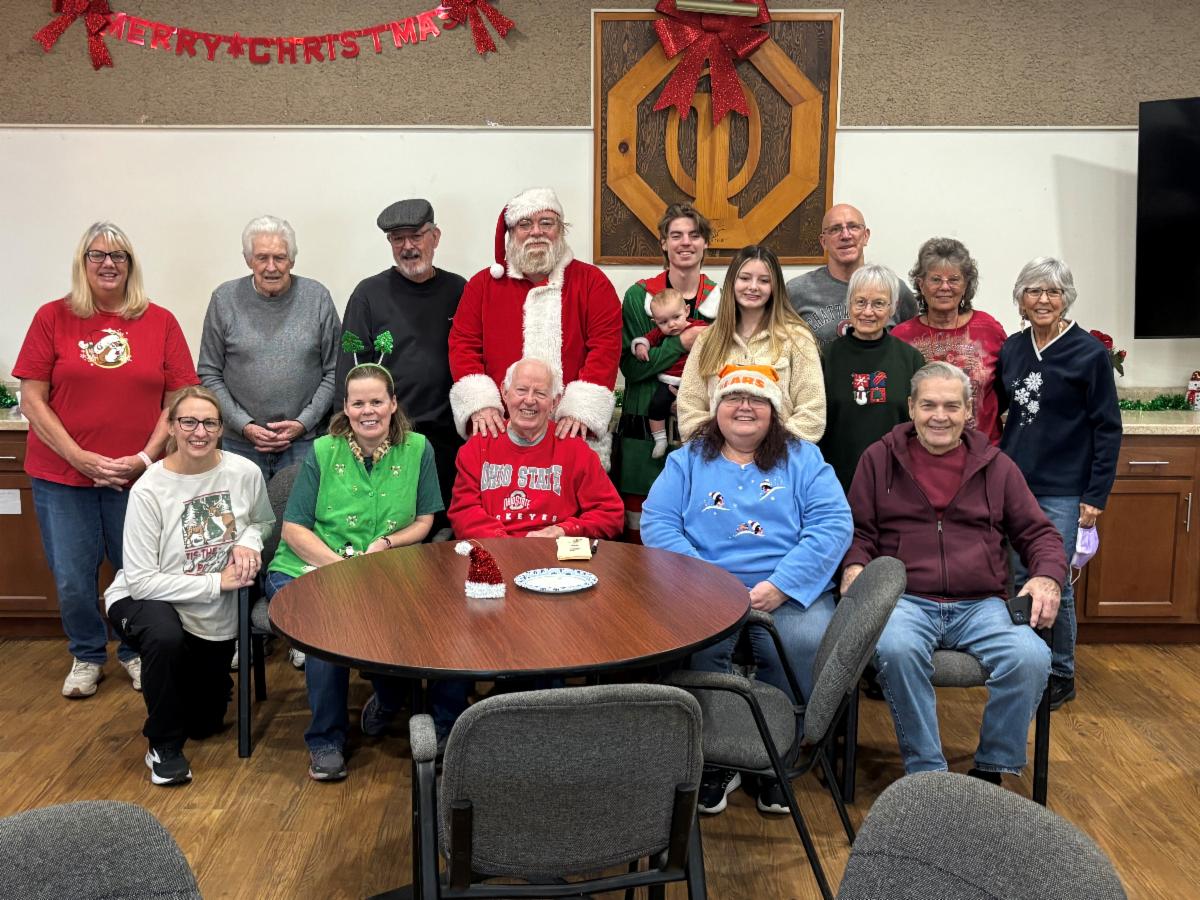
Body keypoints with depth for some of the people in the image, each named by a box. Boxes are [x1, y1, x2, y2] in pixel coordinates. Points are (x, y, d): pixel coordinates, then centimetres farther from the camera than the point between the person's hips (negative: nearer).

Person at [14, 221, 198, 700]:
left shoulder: (160, 321, 2)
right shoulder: (52, 317, 1)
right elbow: (32, 400, -1)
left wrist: (145, 457, -10)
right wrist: (81, 458, -11)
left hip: (138, 475, 0)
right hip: (61, 475, 0)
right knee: (72, 579, 6)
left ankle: (136, 652, 30)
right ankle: (86, 656, 31)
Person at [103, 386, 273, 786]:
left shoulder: (245, 473, -15)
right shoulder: (149, 490, -24)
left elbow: (264, 522, 5)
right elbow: (141, 581, -24)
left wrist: (249, 542, -17)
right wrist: (216, 582, -27)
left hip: (216, 616, 4)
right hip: (147, 600, -4)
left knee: (205, 721, 12)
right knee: (165, 639, -40)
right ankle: (164, 745, -14)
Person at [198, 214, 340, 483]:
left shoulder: (317, 297, 1)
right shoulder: (225, 299, 2)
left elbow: (334, 371, 2)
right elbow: (209, 375, 4)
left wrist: (303, 423, -7)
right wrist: (244, 425, -6)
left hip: (305, 442, 0)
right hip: (241, 443, 1)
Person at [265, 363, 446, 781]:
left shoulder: (417, 449, 4)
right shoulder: (322, 452, 0)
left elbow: (424, 520, 8)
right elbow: (293, 530, -2)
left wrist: (386, 543, -12)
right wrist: (343, 566, -16)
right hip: (307, 570, -1)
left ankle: (388, 702, 6)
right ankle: (325, 740, -8)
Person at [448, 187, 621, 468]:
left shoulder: (591, 281, 6)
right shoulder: (483, 284, 11)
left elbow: (605, 346, -3)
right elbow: (463, 345, 6)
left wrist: (582, 409, -15)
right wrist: (479, 403, -10)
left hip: (572, 430, -1)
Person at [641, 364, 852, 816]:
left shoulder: (803, 459, 13)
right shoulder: (687, 460, 16)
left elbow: (833, 525, -1)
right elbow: (657, 522, 3)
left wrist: (780, 585, -15)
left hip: (790, 592, 0)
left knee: (803, 642, -31)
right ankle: (715, 760, -7)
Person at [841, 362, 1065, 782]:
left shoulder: (996, 465, 16)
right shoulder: (879, 458, 11)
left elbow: (1038, 532, 18)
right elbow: (857, 531, 10)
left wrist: (1047, 575, -3)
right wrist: (854, 567, -11)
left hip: (981, 605, 2)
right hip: (905, 601, -2)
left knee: (1031, 657, -27)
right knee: (896, 650, -36)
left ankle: (991, 772, -5)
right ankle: (926, 773, -18)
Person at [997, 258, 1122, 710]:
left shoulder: (1090, 353, -7)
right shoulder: (1011, 348, 6)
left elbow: (1108, 429, -7)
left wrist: (1096, 495, -11)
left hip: (1063, 490, -5)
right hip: (1015, 484, 5)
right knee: (1017, 577, 11)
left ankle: (1061, 675, 18)